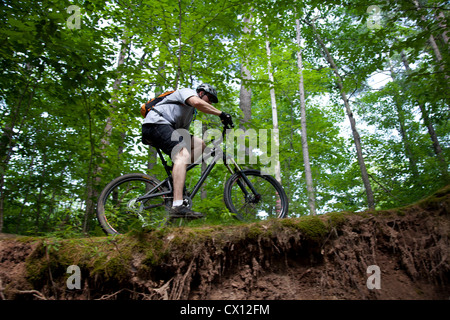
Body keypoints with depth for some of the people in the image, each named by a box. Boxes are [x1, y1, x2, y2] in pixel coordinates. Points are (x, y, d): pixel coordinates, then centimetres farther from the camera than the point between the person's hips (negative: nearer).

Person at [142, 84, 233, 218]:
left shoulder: (190, 113, 32)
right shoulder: (187, 91, 6)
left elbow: (183, 133, 28)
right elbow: (197, 102, -19)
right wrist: (221, 114, -15)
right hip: (156, 123, -9)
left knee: (199, 144, 0)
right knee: (182, 155, -29)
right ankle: (177, 206, -41)